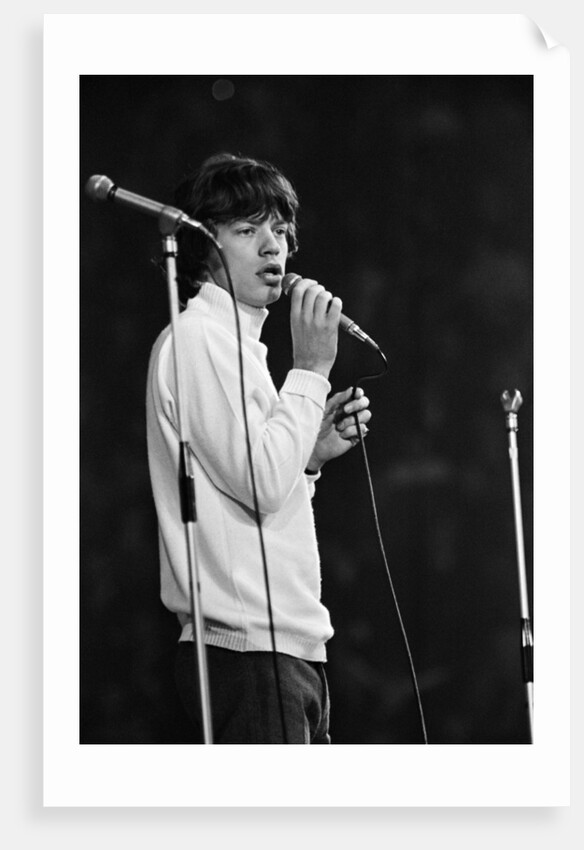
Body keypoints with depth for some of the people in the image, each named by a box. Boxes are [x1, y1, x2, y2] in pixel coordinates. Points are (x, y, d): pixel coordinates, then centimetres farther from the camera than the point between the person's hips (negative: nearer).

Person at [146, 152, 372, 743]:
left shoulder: (237, 341, 23)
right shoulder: (196, 338, -8)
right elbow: (260, 485, -17)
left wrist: (313, 452, 9)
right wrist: (311, 368, -10)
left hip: (290, 646, 10)